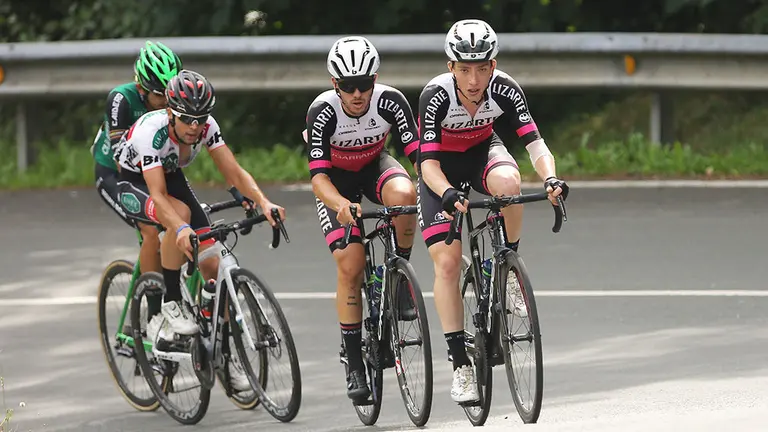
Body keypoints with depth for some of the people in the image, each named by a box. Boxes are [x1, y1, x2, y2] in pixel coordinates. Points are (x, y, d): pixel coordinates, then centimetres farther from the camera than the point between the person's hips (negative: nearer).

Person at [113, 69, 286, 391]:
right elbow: (158, 195, -43)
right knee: (180, 213, -38)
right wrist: (181, 229, -60)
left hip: (172, 178, 5)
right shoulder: (151, 131, -36)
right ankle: (171, 303, -23)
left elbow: (233, 172, -24)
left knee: (213, 264, -8)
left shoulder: (207, 126, -22)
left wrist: (263, 202, -42)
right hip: (132, 183, -5)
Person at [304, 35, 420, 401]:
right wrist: (341, 205, -54)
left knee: (403, 195, -35)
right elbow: (318, 177, -34)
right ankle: (354, 365, -4)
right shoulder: (323, 111, -31)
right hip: (336, 181, -1)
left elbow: (418, 154, -27)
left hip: (375, 166, 1)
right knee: (350, 265, -15)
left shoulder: (390, 102, -26)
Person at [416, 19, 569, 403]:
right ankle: (460, 365, -8)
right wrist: (448, 194, -54)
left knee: (508, 181, -36)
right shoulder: (436, 95, -32)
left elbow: (534, 141, -31)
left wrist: (550, 178, -50)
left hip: (482, 151, 1)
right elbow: (428, 162, -35)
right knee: (446, 263, -13)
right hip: (442, 167, -1)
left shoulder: (505, 90, -26)